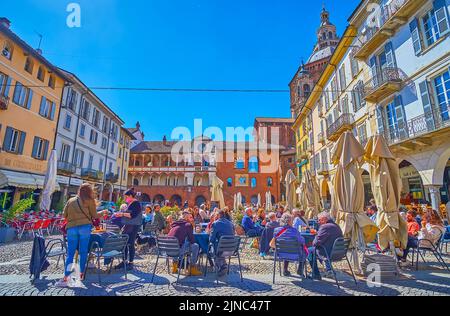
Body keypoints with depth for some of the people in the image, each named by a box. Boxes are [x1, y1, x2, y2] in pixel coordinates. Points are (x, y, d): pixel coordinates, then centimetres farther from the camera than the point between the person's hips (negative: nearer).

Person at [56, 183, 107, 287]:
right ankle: (82, 273, 18)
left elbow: (65, 215, 14)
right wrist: (103, 212, 23)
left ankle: (65, 278, -1)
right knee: (83, 251, 8)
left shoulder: (71, 200, 14)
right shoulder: (90, 201, 4)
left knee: (70, 253, 6)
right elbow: (94, 216, 7)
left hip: (71, 228, 3)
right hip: (85, 227, -3)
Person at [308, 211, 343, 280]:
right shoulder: (337, 226, 9)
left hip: (329, 253, -9)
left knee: (309, 250, 7)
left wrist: (313, 243, 1)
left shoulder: (325, 227, -20)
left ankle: (316, 275, 14)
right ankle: (329, 269, 30)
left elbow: (317, 241, -21)